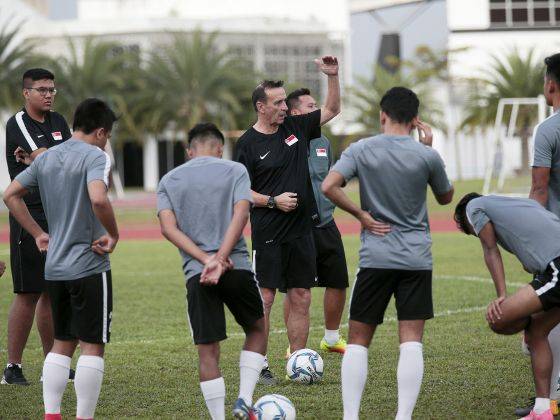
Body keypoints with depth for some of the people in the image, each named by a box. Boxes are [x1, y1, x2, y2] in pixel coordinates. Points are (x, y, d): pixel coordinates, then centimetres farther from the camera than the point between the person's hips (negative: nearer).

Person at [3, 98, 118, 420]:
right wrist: (114, 235, -14)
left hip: (54, 267, 7)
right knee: (92, 346, -1)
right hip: (89, 266, -7)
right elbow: (98, 199, -29)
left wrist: (38, 233, 18)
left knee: (62, 343, 15)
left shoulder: (46, 157, 11)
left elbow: (11, 195, 16)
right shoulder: (95, 156, -11)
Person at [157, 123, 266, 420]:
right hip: (237, 267, -1)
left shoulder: (169, 180, 12)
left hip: (196, 273, 1)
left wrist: (206, 259, -8)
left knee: (208, 351, 4)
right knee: (257, 330, 20)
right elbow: (240, 215, -9)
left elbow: (169, 227, -1)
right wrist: (219, 259, -15)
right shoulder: (235, 170, 6)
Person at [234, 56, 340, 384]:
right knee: (264, 298, -4)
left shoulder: (295, 128, 9)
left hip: (302, 230, 5)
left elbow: (332, 110, 17)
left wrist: (333, 76, 4)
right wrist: (273, 201, -14)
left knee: (301, 299, 5)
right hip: (268, 234, -5)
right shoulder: (248, 144, -6)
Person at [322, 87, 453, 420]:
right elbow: (446, 197, 16)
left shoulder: (361, 150, -1)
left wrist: (361, 215, -3)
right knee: (411, 342, -1)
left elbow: (329, 187, -14)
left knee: (358, 341, 8)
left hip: (376, 257, 0)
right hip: (417, 258, 0)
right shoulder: (426, 155, -1)